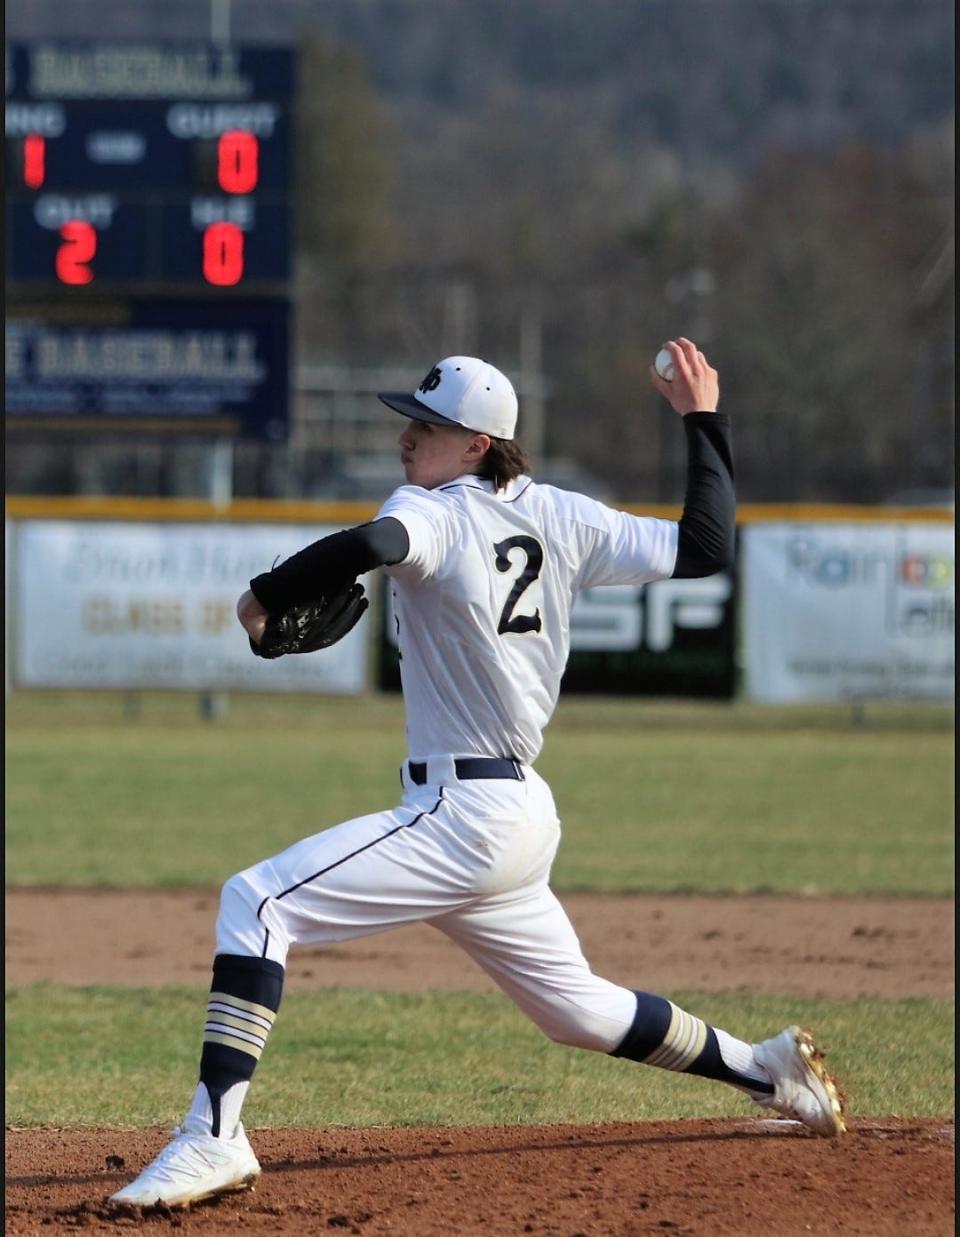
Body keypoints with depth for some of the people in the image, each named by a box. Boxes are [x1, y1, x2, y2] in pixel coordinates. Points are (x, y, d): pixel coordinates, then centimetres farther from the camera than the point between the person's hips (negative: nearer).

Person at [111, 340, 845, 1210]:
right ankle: (769, 1071, 36)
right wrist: (703, 420, 19)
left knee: (257, 902, -16)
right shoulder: (559, 519, 8)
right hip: (525, 817, 9)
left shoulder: (437, 516, -11)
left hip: (462, 820, -9)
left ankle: (216, 1133, -28)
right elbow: (708, 546, 8)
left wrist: (264, 598, -19)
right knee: (578, 1008, 27)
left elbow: (373, 545, -35)